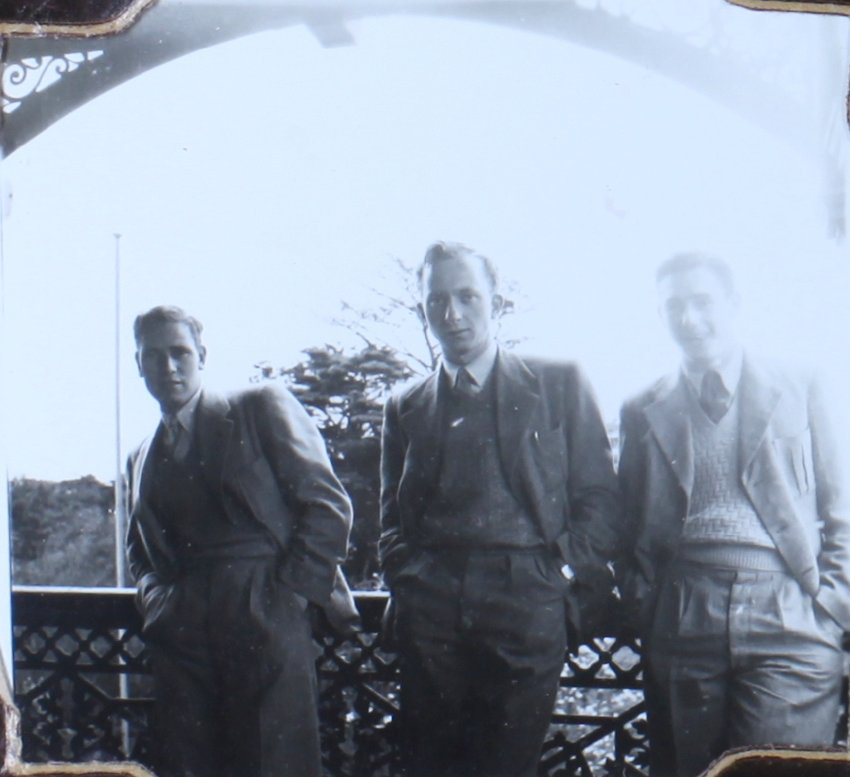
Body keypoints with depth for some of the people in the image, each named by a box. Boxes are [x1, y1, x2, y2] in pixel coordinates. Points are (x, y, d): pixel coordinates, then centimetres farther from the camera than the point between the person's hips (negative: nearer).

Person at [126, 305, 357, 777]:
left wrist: (288, 591, -7)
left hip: (266, 619, -4)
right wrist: (156, 599, 10)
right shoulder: (142, 457, 22)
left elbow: (329, 506, 0)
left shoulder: (262, 408, 6)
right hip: (182, 630, 5)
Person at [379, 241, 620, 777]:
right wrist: (405, 576, 6)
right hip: (431, 608, 2)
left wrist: (567, 568, -3)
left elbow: (600, 494, 9)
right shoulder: (406, 407, 19)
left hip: (527, 605, -2)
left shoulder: (559, 384, 11)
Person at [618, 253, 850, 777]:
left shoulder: (799, 394, 11)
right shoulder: (644, 412, 15)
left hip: (786, 621, -1)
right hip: (682, 628, 2)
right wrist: (642, 603, 4)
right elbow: (630, 522, 17)